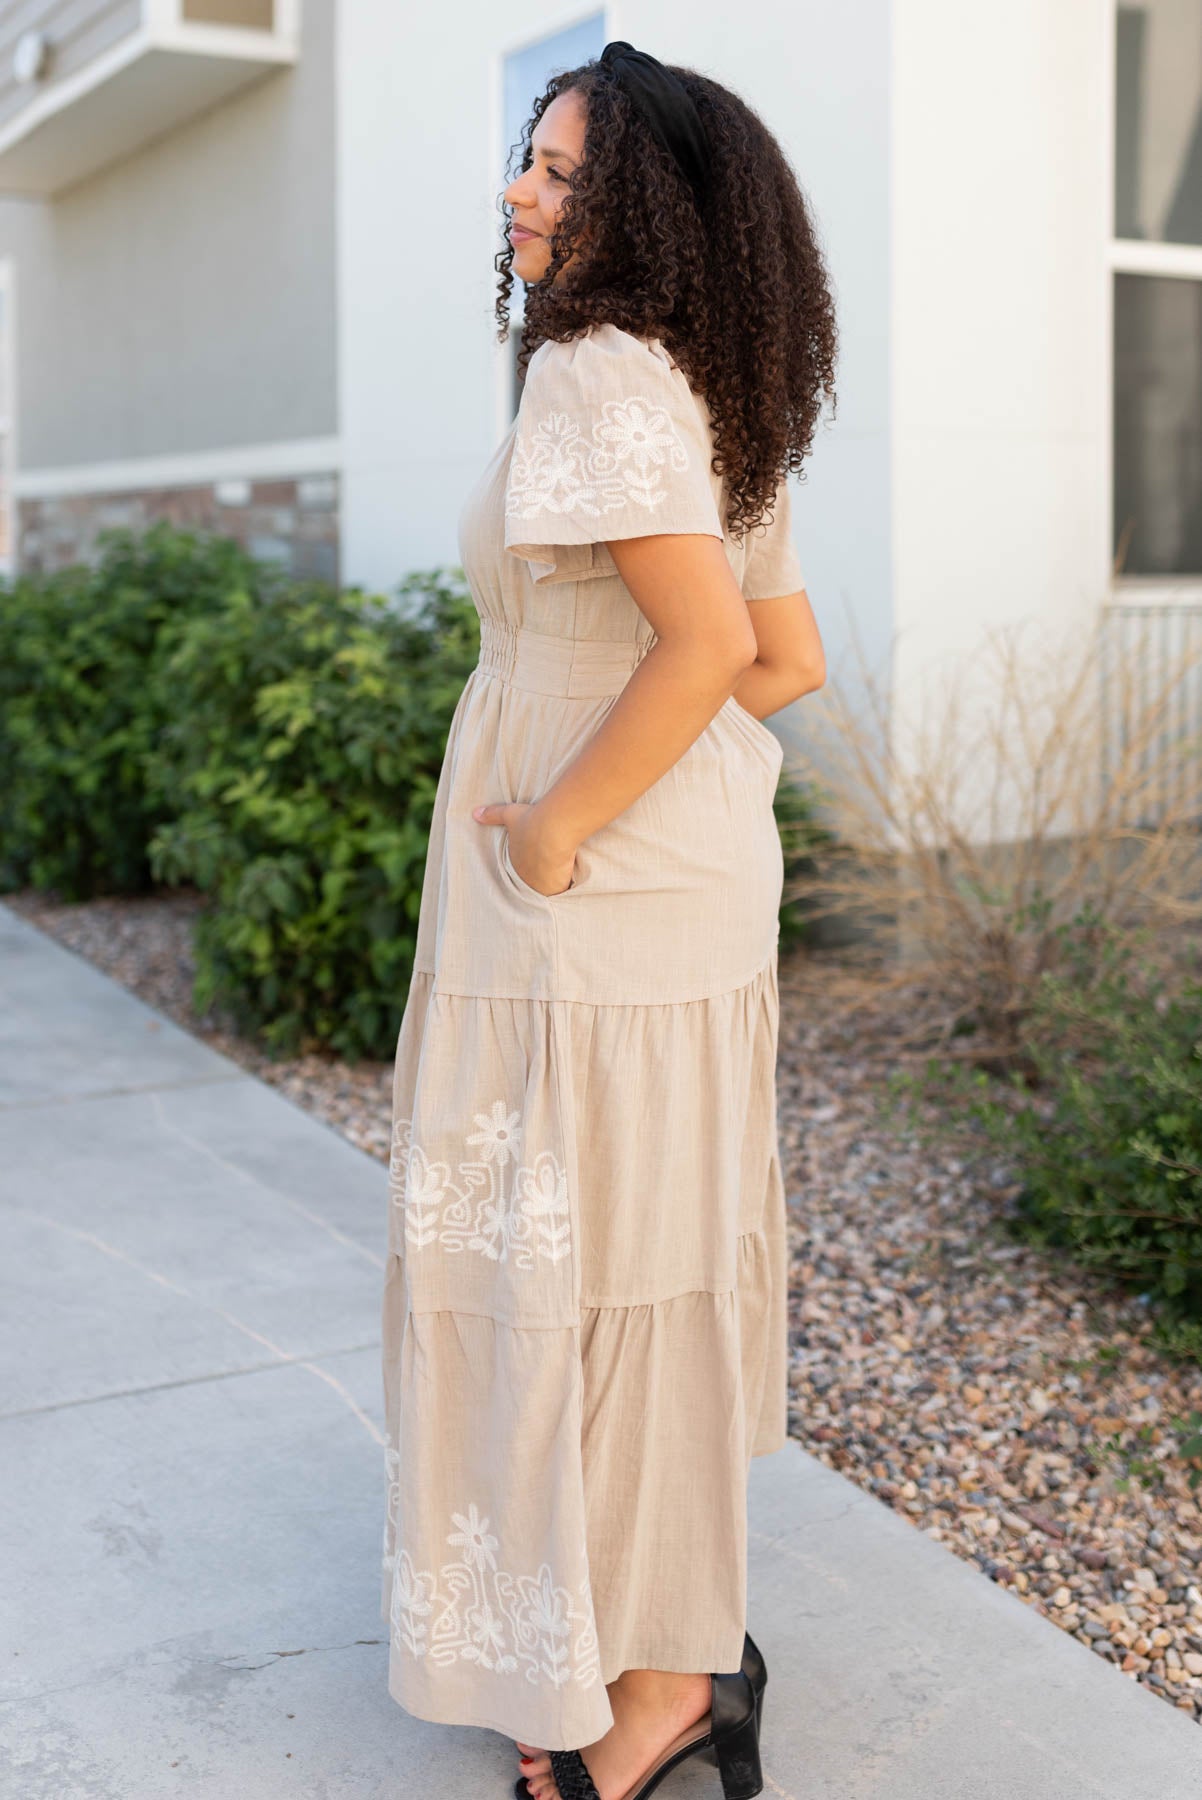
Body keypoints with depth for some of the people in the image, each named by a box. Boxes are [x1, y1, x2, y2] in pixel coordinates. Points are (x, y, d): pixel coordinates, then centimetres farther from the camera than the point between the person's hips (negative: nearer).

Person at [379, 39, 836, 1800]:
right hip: (697, 881, 10)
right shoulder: (716, 400, 13)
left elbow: (706, 640, -28)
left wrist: (555, 825, -19)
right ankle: (678, 1633, 36)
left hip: (592, 905, -10)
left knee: (578, 1253, 2)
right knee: (655, 1254, 19)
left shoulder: (599, 368, -16)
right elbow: (791, 661, 15)